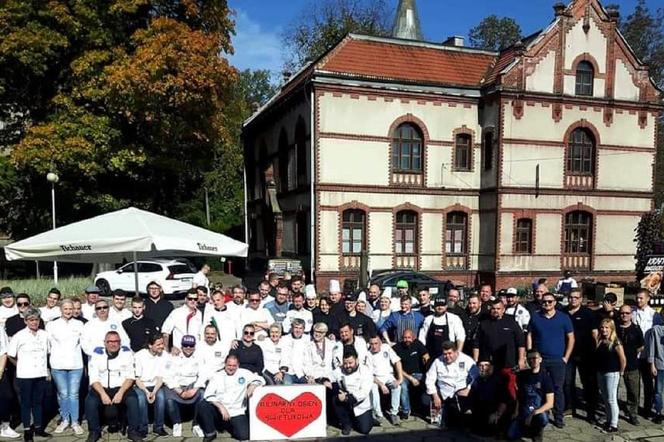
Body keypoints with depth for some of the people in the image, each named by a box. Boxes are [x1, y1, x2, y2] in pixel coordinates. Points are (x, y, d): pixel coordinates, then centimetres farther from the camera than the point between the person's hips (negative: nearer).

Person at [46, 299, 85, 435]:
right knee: (63, 394, 4)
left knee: (74, 394, 0)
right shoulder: (52, 325, 5)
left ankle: (75, 422, 9)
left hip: (76, 364, 0)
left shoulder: (79, 324, 8)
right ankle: (64, 420, 19)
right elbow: (48, 344, 8)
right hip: (58, 364, 0)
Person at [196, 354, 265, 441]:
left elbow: (260, 380, 8)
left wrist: (253, 385, -14)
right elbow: (209, 395, -6)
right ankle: (210, 433, -3)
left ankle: (229, 426, 15)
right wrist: (221, 407, -19)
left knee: (244, 435, -20)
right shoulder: (217, 376, 5)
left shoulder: (244, 373, 7)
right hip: (218, 410, 0)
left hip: (236, 412, 0)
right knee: (201, 405, -27)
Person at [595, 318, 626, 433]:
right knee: (605, 399, 15)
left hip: (612, 374, -6)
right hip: (600, 373, 7)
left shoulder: (616, 343, -13)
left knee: (612, 400, -1)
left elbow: (623, 360, -12)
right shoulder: (599, 341, 5)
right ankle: (608, 420, 27)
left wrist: (620, 372, -4)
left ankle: (614, 424, 6)